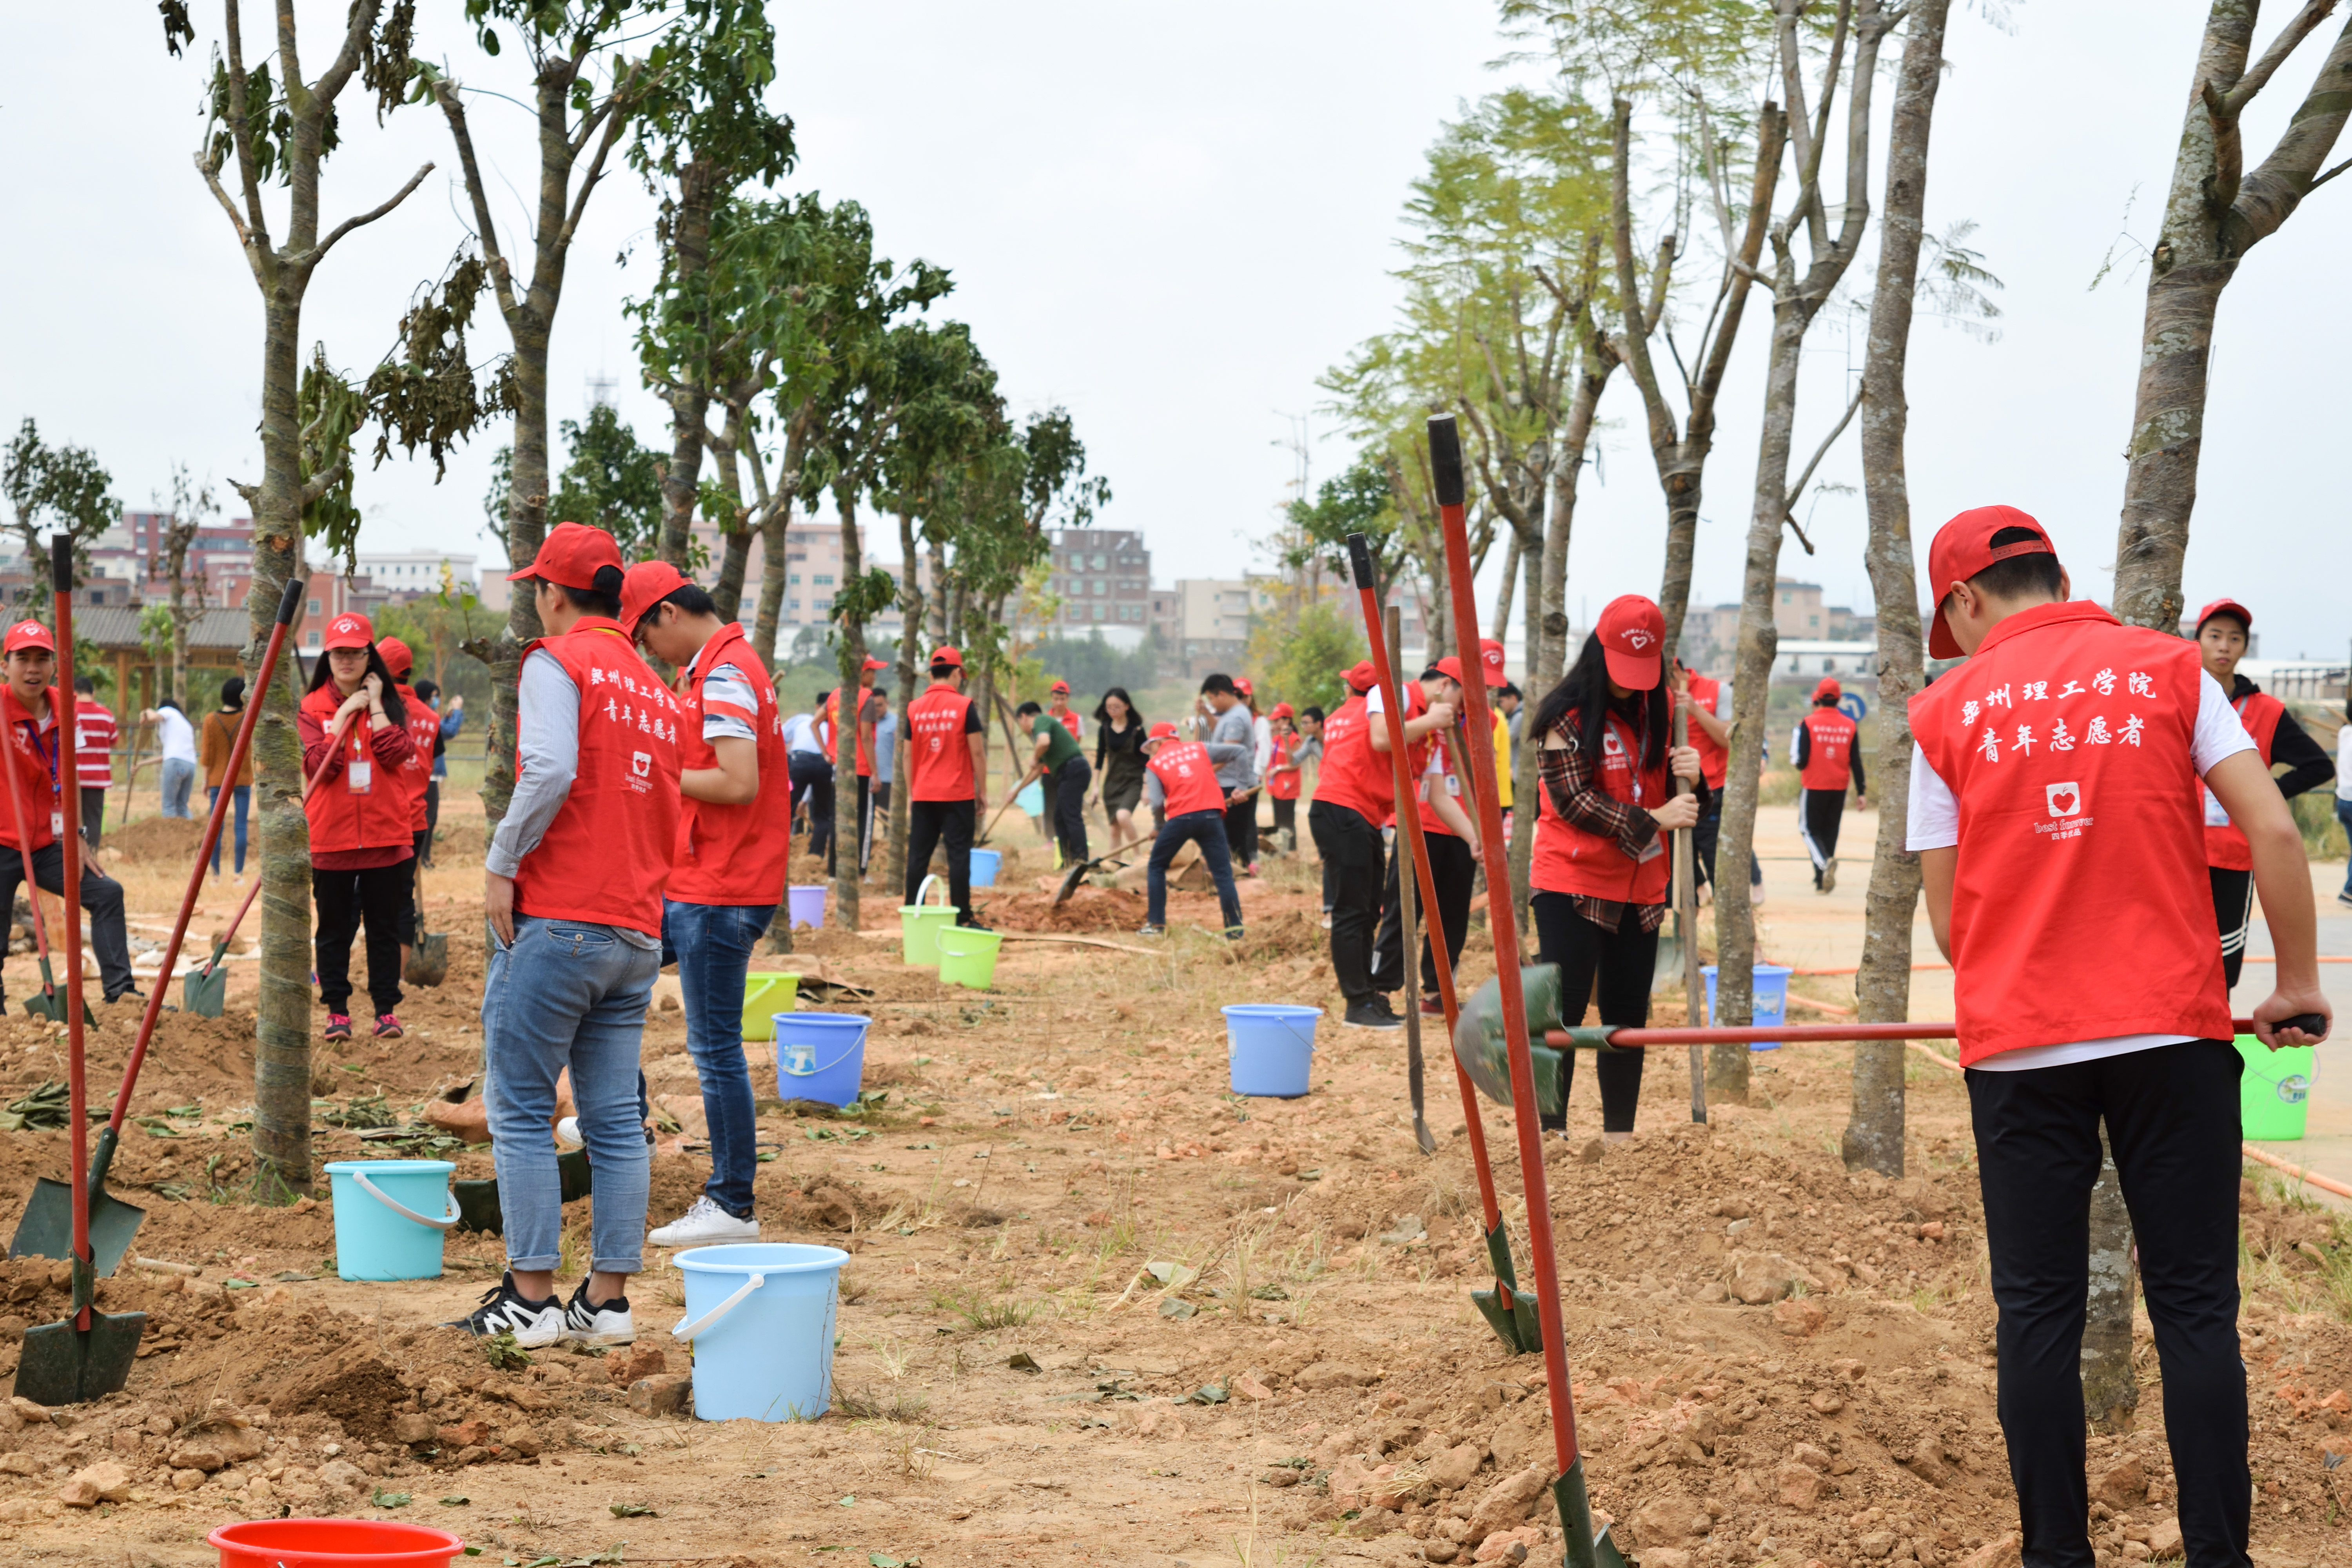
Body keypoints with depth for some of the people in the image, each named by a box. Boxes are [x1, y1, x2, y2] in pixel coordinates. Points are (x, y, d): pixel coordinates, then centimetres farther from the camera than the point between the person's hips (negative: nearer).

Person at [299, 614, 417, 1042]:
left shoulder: (390, 705, 7)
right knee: (334, 929, 5)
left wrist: (374, 706, -9)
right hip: (331, 837, 0)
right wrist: (345, 714, -12)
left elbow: (396, 754, -11)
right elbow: (320, 765, -12)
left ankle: (387, 1008, 13)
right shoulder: (312, 708, 3)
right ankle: (337, 1011, 13)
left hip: (385, 834, 0)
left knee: (385, 926, 6)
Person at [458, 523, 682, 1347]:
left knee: (521, 1112, 0)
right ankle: (609, 1299, 9)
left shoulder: (558, 661, -5)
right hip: (636, 931, 7)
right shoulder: (656, 689, 18)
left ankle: (531, 1297, -1)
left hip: (556, 921, -7)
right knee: (616, 1120, 8)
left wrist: (502, 863, -13)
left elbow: (549, 770, -21)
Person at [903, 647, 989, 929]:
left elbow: (908, 755, 9)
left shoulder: (914, 709, 5)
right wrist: (983, 792, 1)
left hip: (923, 797, 4)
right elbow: (977, 752, -6)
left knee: (918, 856, 7)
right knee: (959, 856, -2)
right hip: (958, 795, -4)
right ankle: (963, 919, -3)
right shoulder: (964, 706, -6)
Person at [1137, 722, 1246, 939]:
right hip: (1211, 815, 2)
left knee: (1156, 867, 19)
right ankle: (1235, 930, -2)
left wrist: (1159, 829, 13)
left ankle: (1156, 925, 16)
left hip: (1180, 817, -1)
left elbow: (1157, 802, -1)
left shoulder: (1154, 764, 13)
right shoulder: (1199, 748, 20)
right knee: (1223, 874, 4)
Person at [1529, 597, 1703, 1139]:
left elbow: (1667, 798, 17)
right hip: (1572, 884, -6)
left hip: (1639, 887, 6)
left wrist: (1690, 779, -6)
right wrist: (1651, 821, -19)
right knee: (1562, 1010, -7)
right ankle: (1549, 1130, -5)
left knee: (1628, 1013, 9)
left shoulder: (1655, 715, 9)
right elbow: (1573, 801, -14)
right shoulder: (1566, 716, -10)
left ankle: (1620, 1133, 17)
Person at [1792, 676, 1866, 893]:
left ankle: (1825, 861, -24)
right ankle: (1822, 881, 16)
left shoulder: (1808, 723, -10)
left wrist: (1796, 762, 11)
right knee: (1830, 832, 14)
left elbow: (1801, 760, -13)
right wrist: (1861, 792, 7)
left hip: (1814, 786, -4)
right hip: (1839, 786, 4)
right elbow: (1856, 762, 3)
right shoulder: (1850, 726, 1)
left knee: (1810, 829, 5)